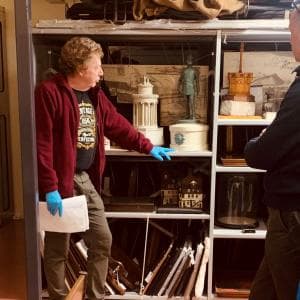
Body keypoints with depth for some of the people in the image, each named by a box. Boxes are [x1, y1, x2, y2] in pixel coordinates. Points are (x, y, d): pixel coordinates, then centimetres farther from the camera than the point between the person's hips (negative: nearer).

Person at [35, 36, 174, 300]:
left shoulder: (94, 95, 10)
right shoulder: (49, 92, -15)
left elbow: (118, 125, 19)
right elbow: (42, 144, -19)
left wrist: (148, 147, 19)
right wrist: (49, 188, -21)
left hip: (87, 180, 8)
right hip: (60, 182, -7)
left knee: (103, 240, 12)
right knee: (58, 249, 7)